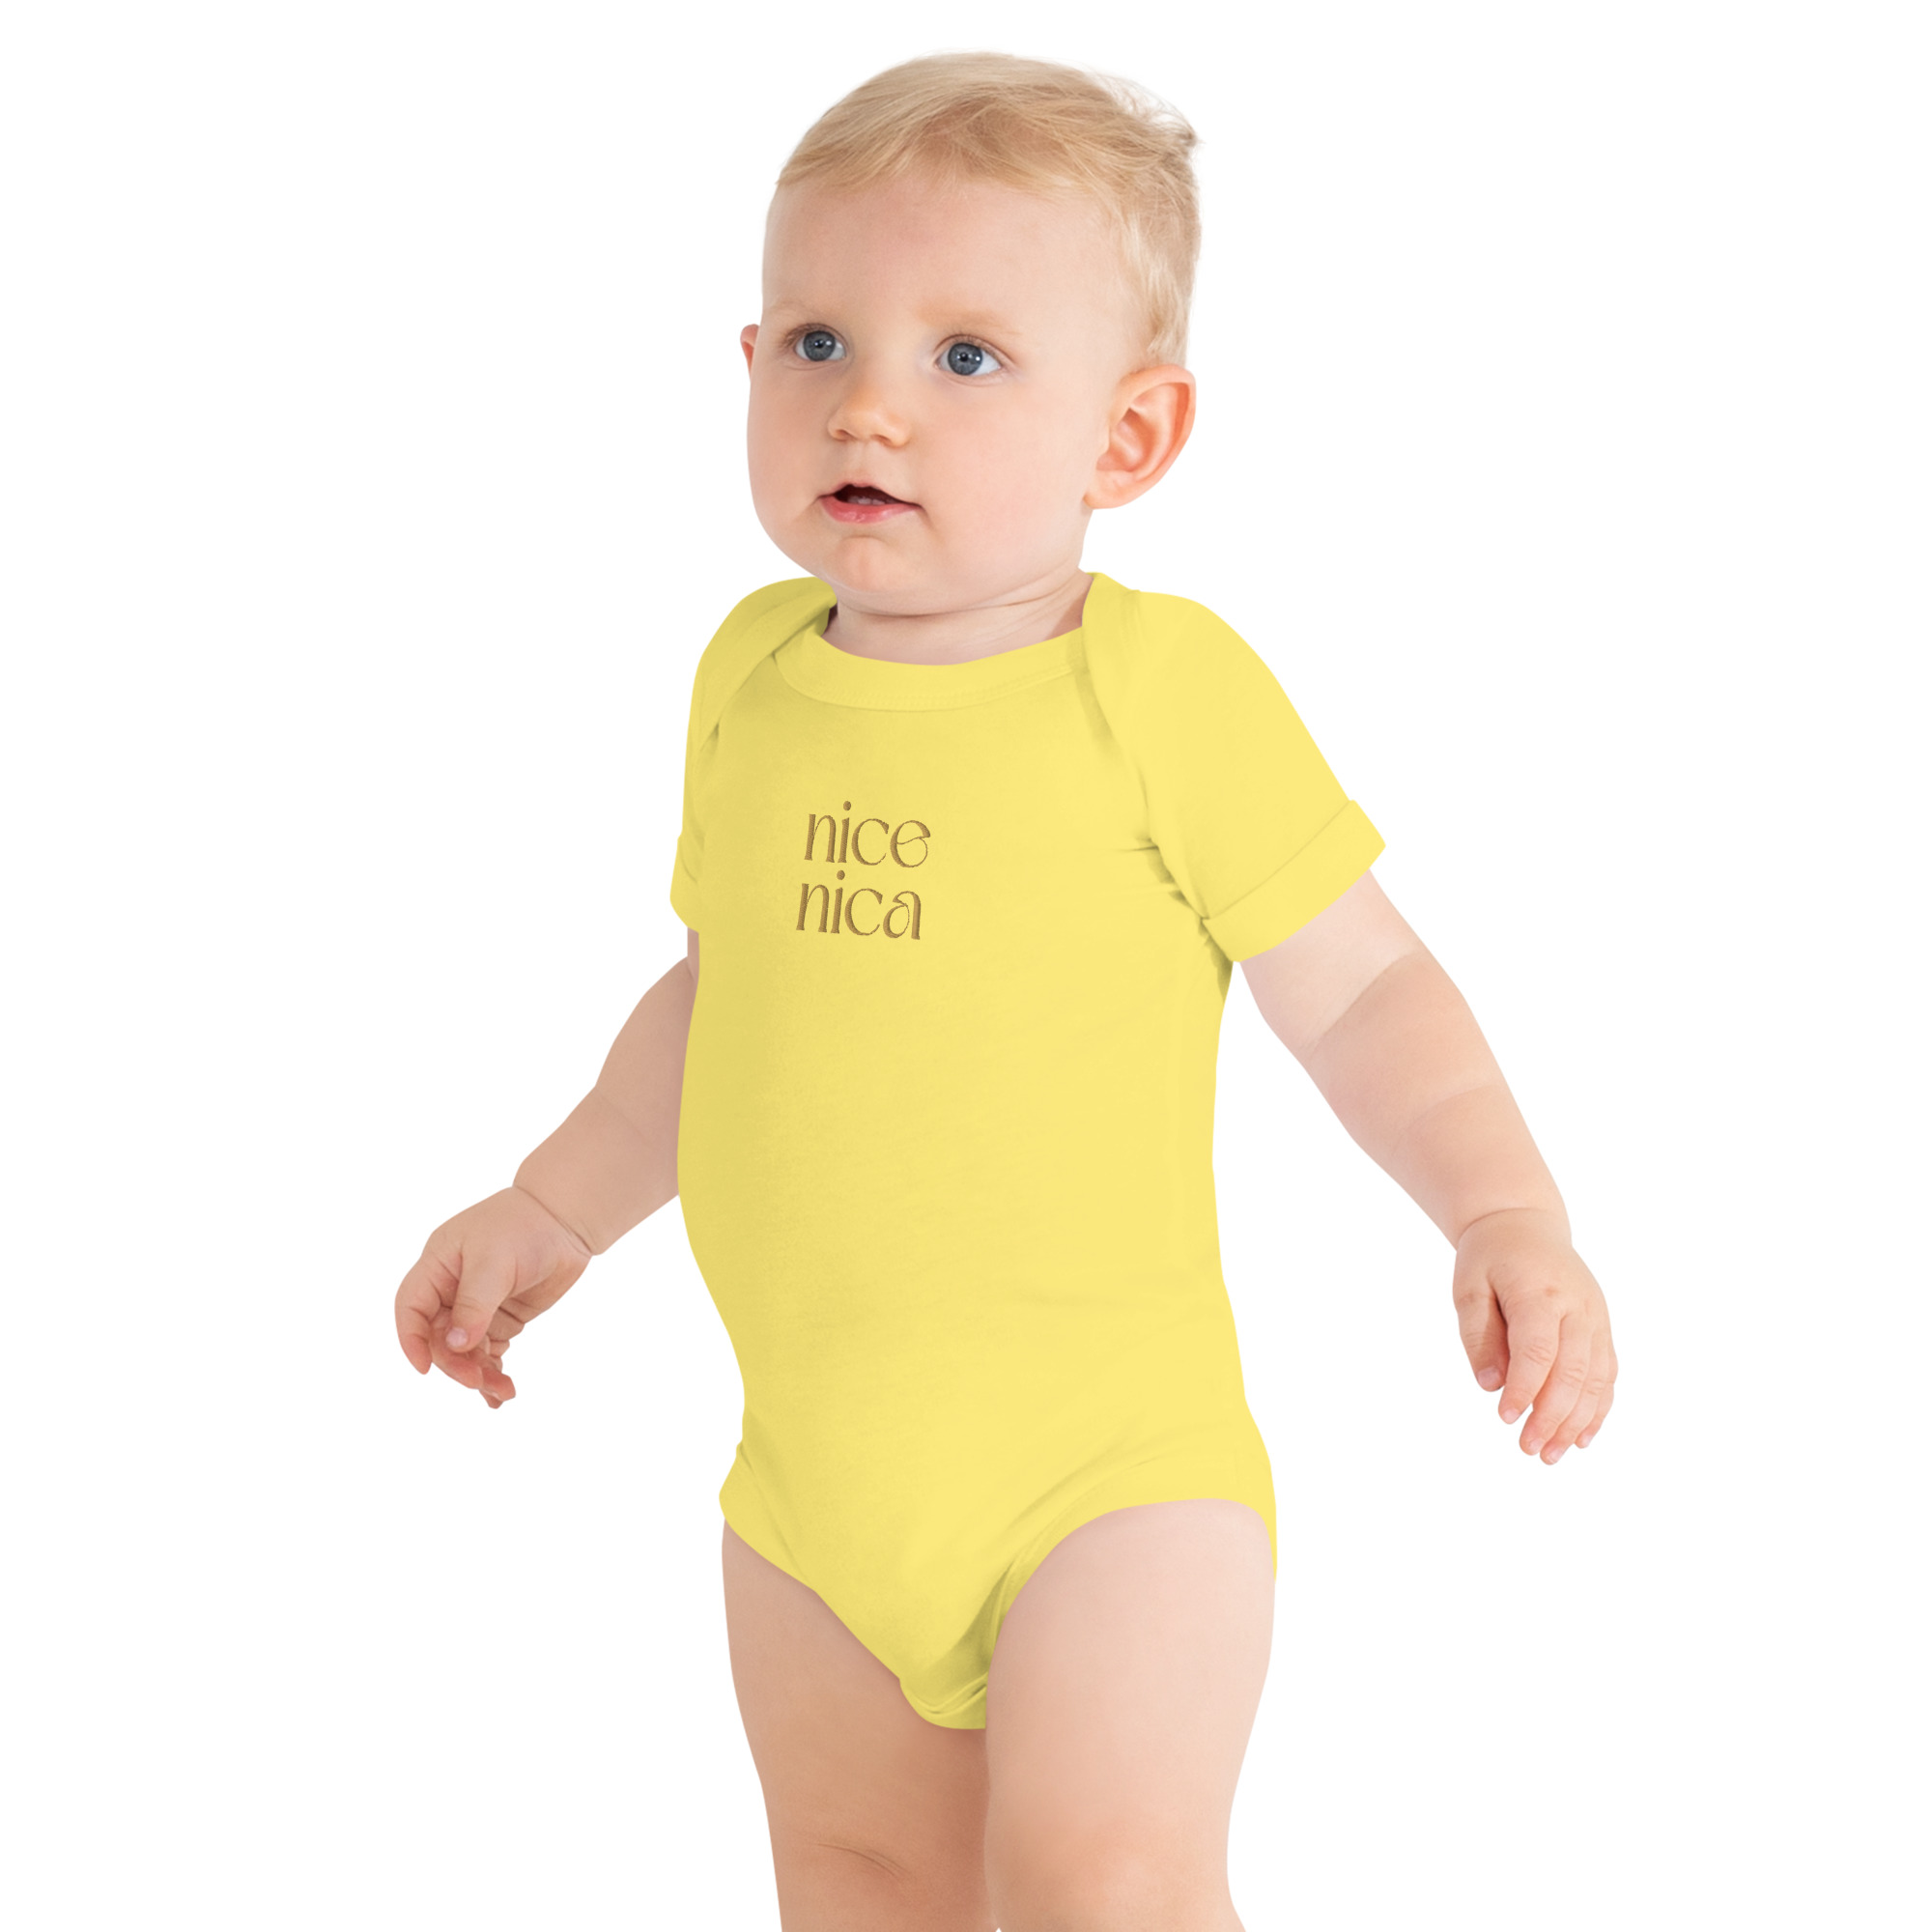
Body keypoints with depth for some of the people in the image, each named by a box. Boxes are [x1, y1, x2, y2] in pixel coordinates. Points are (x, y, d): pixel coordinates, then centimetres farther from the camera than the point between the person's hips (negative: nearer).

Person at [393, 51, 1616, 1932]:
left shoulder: (1165, 689, -11)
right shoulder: (753, 673, 4)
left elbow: (1357, 990, -7)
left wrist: (1507, 1219, -20)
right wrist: (553, 1209, 22)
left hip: (1107, 1448, -5)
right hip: (817, 1466, 5)